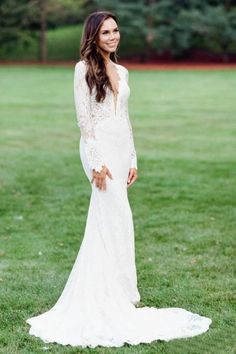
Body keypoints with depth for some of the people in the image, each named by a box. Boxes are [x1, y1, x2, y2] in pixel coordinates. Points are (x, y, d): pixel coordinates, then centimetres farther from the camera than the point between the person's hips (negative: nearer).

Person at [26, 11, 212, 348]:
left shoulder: (122, 72, 15)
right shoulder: (84, 68, -5)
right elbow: (83, 118, -10)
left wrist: (132, 159, 13)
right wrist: (97, 161, -15)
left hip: (121, 149, 7)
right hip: (100, 147, -7)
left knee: (103, 224, 10)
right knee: (118, 222, -8)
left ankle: (94, 297, 17)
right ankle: (120, 297, 2)